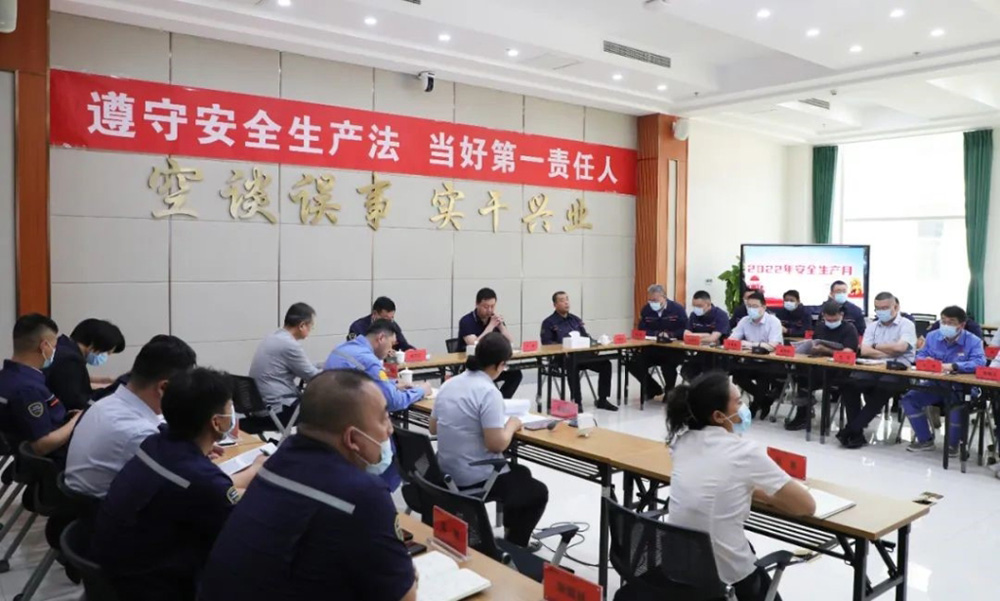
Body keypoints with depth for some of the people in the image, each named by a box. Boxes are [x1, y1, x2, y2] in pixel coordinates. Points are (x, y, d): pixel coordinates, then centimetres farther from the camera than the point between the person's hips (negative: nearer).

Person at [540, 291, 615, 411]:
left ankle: (602, 400, -4)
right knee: (573, 366, -40)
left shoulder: (576, 319, 24)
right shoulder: (549, 322, 6)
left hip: (582, 353, 6)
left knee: (605, 364, -14)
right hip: (563, 356, -5)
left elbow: (586, 336, 21)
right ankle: (577, 402, -30)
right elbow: (546, 343, -6)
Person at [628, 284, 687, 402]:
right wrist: (658, 334, -14)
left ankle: (669, 392, -2)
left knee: (668, 365, -35)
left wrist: (669, 334, -21)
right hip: (652, 349, 5)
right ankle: (655, 390, 8)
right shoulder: (646, 309, 3)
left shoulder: (677, 308, -7)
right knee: (633, 364, -14)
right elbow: (641, 331, 1)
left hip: (674, 349, -4)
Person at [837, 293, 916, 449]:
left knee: (882, 388, -36)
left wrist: (875, 346, 0)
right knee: (849, 383, -24)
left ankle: (851, 429, -25)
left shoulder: (906, 325, 4)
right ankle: (856, 432, -18)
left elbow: (900, 347, -14)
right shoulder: (872, 327, 18)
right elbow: (864, 351, 3)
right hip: (874, 369, 5)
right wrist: (890, 352, -7)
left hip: (898, 371, -4)